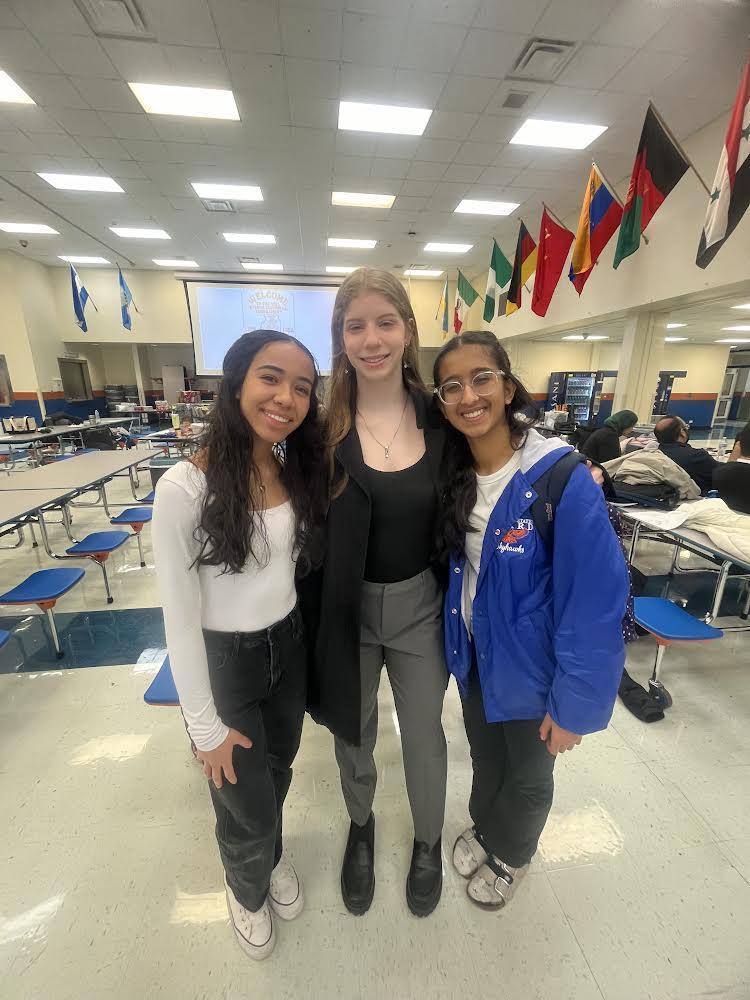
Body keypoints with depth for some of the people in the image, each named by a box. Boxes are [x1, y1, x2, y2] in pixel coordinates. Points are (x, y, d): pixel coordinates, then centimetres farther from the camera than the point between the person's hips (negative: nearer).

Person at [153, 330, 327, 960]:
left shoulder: (298, 472, -5)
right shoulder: (185, 487, -23)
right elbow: (180, 618, -17)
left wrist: (300, 637, 5)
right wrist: (206, 727, -10)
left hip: (290, 648, 5)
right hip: (223, 662, -4)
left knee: (278, 776, 28)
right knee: (248, 806, 18)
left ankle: (272, 857, 63)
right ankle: (247, 886, 56)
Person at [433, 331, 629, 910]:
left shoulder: (562, 478, -26)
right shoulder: (454, 477, -8)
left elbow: (595, 601, -23)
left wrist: (575, 703, -16)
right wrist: (456, 644, 2)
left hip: (532, 666, -4)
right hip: (475, 655, 5)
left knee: (528, 775, 24)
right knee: (485, 755, 30)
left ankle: (510, 853, 56)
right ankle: (484, 826, 61)